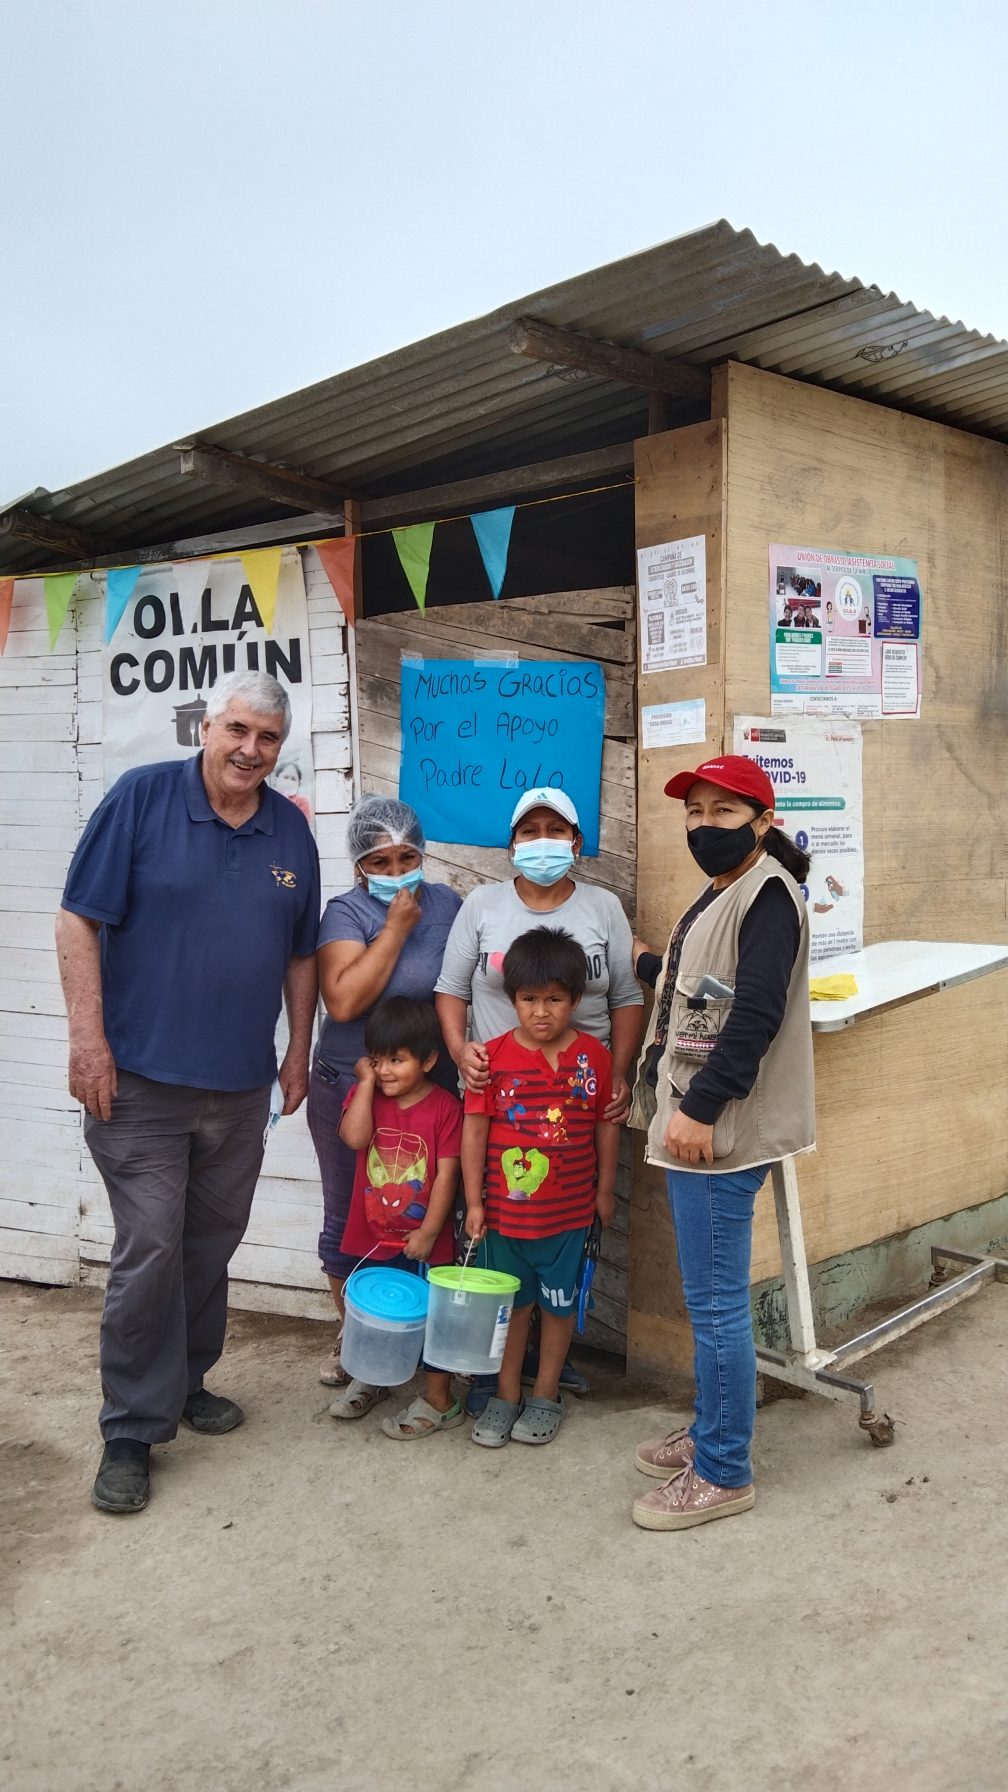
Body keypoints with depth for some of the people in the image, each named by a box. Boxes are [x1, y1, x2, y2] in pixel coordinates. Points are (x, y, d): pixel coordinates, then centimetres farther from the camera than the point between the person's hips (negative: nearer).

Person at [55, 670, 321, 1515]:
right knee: (150, 1249, -3)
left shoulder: (291, 830, 6)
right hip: (143, 1077, -4)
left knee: (211, 1247, 15)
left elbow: (300, 953, 14)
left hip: (242, 1085, 5)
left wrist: (299, 1048, 13)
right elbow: (80, 920, -9)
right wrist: (89, 1038, -14)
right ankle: (132, 1430, 11)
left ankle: (185, 1383, 34)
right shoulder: (142, 797, -7)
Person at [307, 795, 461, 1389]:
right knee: (348, 1221, 11)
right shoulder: (348, 912, -9)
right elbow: (344, 1001, -23)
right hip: (350, 1089, -1)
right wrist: (396, 928, -19)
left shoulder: (446, 903, 1)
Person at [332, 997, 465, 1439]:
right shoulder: (366, 1095, -1)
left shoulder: (444, 1107, -12)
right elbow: (354, 1136, -21)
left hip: (422, 1241, -4)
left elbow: (447, 1173, -14)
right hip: (371, 1237, 4)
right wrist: (366, 1081, -18)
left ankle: (439, 1400, 19)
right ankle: (368, 1379, 43)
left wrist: (428, 1232, -15)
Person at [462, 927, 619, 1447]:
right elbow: (474, 1129, -6)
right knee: (511, 1302, 15)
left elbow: (606, 1124, 4)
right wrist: (473, 1201, -6)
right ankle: (507, 1394, 31)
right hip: (505, 1207, 0)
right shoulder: (494, 1057, -9)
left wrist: (605, 1190, 7)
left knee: (558, 1302, 13)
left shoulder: (593, 1056, -6)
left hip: (569, 1210, 0)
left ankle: (546, 1394, 31)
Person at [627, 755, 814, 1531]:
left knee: (715, 1302, -2)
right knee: (710, 1298, 19)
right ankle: (712, 1433, 33)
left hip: (720, 1129, -10)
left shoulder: (768, 894, -14)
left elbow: (757, 1012, -23)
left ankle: (724, 1473, 11)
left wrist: (702, 1108, -24)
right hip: (697, 1120, 10)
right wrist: (650, 964, 31)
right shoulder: (723, 894, 17)